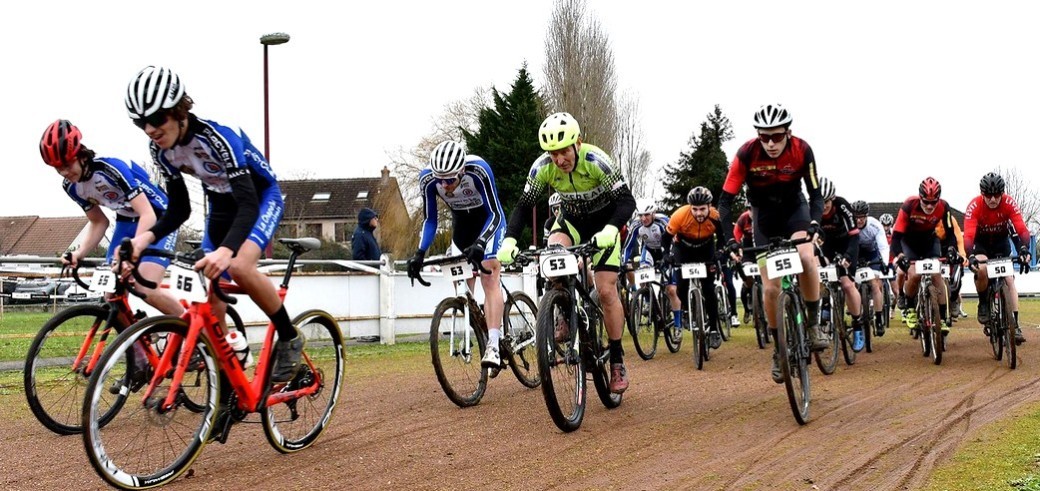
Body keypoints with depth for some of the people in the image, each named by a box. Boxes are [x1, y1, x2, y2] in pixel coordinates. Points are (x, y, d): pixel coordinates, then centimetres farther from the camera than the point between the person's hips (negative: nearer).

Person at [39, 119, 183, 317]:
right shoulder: (71, 186, -8)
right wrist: (80, 253, -14)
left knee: (146, 290, -24)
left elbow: (148, 215, -36)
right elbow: (99, 222, 5)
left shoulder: (111, 168, -30)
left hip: (157, 219, -7)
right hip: (126, 222, 7)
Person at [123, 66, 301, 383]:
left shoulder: (216, 136, -34)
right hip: (221, 204, 7)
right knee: (209, 293, -2)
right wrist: (146, 237, -27)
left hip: (261, 199, -7)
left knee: (239, 267, -33)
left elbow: (248, 204, -42)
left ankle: (289, 338, -11)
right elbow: (179, 210, -6)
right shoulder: (161, 149, -14)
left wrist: (225, 250, -59)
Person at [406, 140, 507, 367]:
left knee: (489, 278, -20)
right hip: (462, 222, 5)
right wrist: (420, 253, -27)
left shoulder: (478, 170, -36)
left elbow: (495, 214, -31)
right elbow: (429, 220, -15)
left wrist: (480, 243, -46)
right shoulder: (428, 178, -26)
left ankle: (493, 345, -28)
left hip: (488, 218, -5)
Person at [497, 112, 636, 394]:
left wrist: (610, 230, -51)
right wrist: (509, 240, -30)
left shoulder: (596, 161, -32)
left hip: (604, 224, -3)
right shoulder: (542, 167, -22)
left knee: (606, 291, -12)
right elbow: (524, 206, -14)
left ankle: (617, 361, 1)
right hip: (572, 219, 3)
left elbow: (626, 201, -32)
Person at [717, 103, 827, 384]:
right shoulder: (747, 154, -26)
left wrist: (814, 223, -38)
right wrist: (729, 239, -37)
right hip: (764, 216, 1)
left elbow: (816, 194, -18)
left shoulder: (802, 150, -24)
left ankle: (814, 324, -12)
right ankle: (780, 351, 13)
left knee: (806, 258, -32)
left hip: (794, 208, 0)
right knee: (770, 288, -5)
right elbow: (725, 200, -24)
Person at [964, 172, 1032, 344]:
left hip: (1001, 242, 2)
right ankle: (983, 304, -4)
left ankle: (1015, 325, -8)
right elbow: (968, 235, -38)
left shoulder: (1009, 204, -25)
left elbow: (1022, 229, -31)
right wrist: (971, 257, -54)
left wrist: (1024, 249, -51)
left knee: (1009, 279, -11)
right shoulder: (974, 206, -30)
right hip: (980, 243, -2)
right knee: (982, 270, -31)